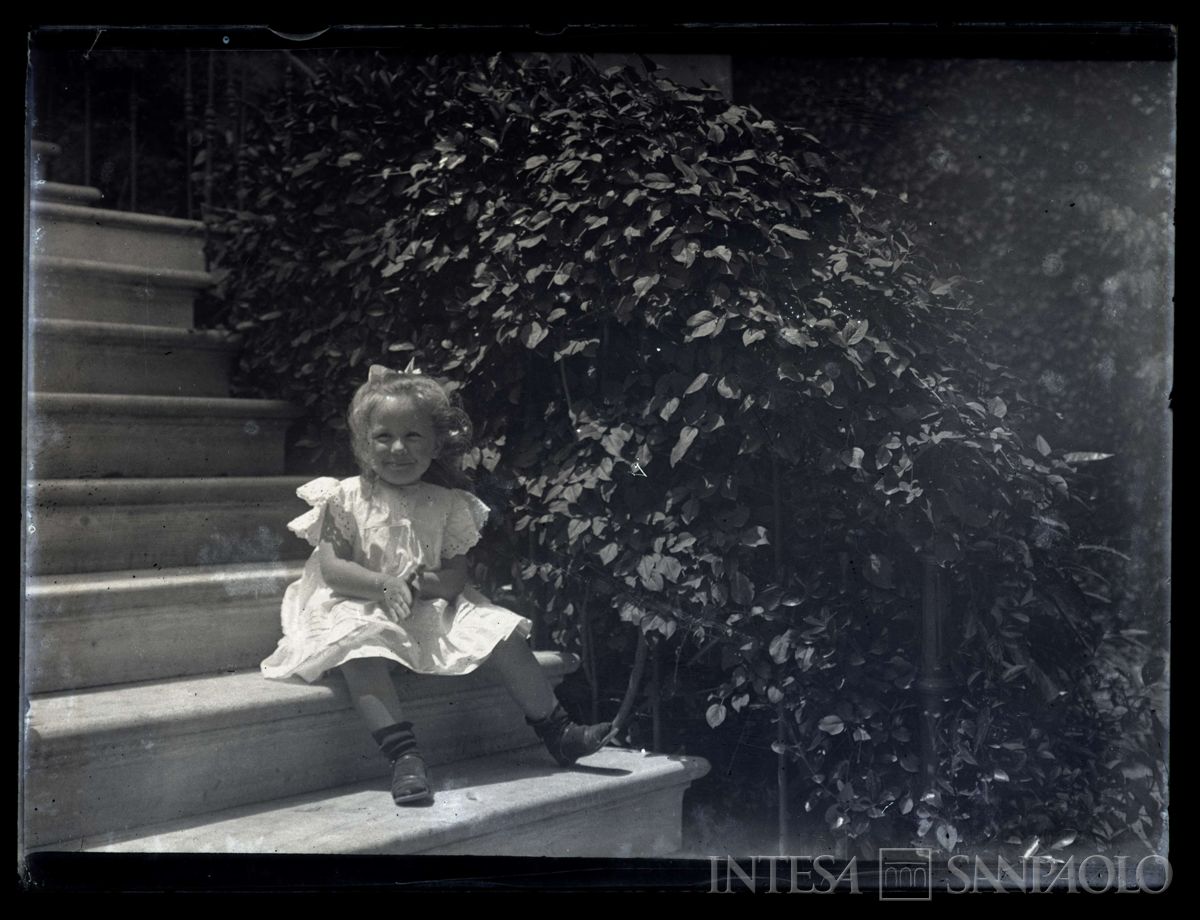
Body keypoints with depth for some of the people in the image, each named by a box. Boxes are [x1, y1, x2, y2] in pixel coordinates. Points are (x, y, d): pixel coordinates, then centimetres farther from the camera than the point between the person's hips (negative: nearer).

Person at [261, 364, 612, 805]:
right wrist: (385, 584, -26)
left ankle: (558, 734, -5)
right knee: (358, 647, -37)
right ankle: (405, 756, -42)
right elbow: (332, 570, -11)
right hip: (363, 612, -3)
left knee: (499, 627, -14)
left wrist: (415, 583, -21)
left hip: (434, 612, 3)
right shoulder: (344, 498, -3)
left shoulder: (447, 505, 4)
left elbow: (457, 577, 0)